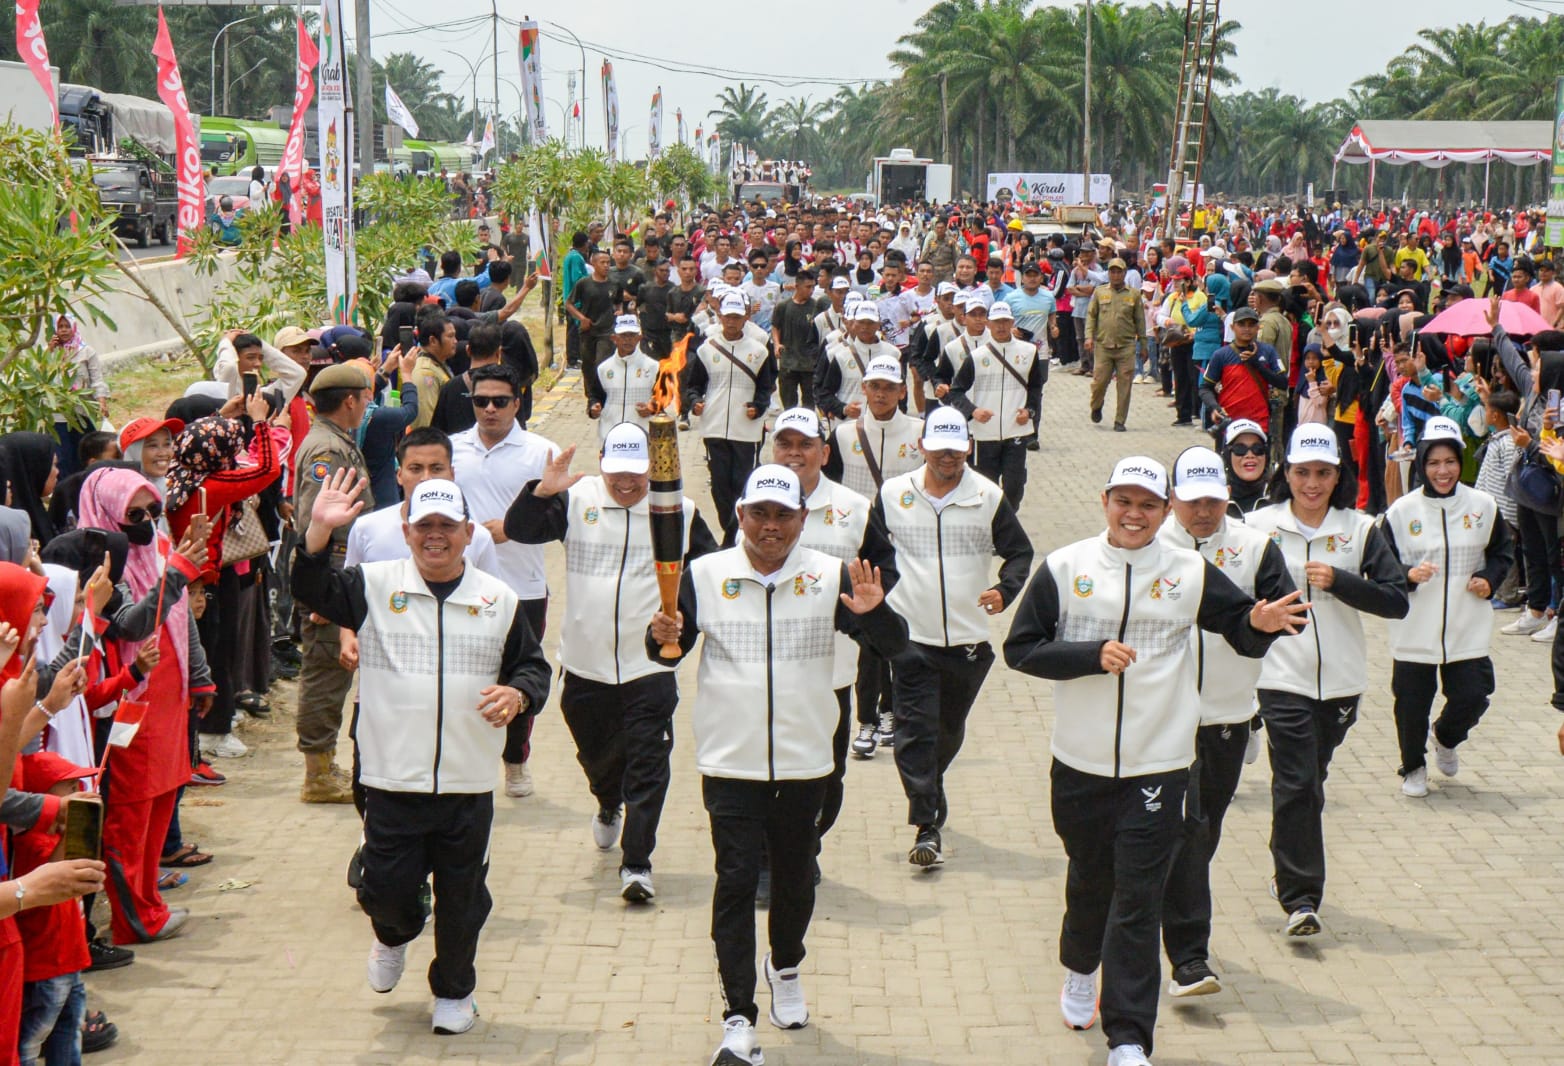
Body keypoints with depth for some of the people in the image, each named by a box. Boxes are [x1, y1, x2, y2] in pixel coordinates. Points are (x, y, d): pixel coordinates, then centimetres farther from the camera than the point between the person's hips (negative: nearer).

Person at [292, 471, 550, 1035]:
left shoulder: (499, 599, 5)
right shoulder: (375, 586, 0)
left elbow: (533, 666, 12)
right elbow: (313, 591, -11)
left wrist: (517, 695, -10)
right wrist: (319, 531, -26)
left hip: (469, 784, 1)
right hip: (392, 779, -1)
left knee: (461, 898, 10)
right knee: (385, 888, 5)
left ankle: (454, 991, 32)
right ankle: (394, 936, 41)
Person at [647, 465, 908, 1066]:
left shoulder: (831, 578, -2)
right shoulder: (706, 575, -2)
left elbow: (893, 645, -6)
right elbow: (669, 648, 2)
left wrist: (873, 612, -26)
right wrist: (663, 637, -21)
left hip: (804, 762, 2)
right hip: (730, 762, -1)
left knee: (795, 876, 16)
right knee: (736, 881, -7)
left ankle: (785, 967, 44)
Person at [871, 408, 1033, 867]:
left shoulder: (989, 497, -2)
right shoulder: (893, 495, 1)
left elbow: (1019, 551, 4)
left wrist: (1005, 590, -14)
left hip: (969, 637, 1)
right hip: (910, 636, -1)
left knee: (949, 729, 16)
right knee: (915, 729, -10)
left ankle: (927, 792, 42)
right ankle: (927, 825, -9)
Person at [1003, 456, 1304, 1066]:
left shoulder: (1191, 573, -1)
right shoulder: (1065, 567, -2)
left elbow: (1242, 628, 2)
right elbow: (1020, 649, -4)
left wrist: (1262, 623, -21)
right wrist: (1093, 655, -17)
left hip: (1158, 764, -1)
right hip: (1081, 763, 1)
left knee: (1139, 903, -5)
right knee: (1089, 880, 20)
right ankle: (1080, 971, 50)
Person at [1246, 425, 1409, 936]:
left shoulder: (1361, 529, 2)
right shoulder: (1259, 525, -1)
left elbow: (1397, 600, -5)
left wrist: (1338, 581, -15)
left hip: (1341, 680, 2)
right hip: (1282, 677, -2)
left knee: (1310, 782, 14)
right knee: (1296, 784, -10)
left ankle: (1291, 870, 35)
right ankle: (1300, 897, -7)